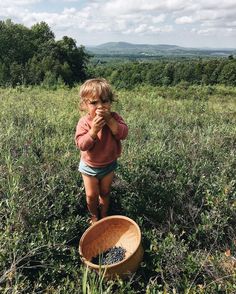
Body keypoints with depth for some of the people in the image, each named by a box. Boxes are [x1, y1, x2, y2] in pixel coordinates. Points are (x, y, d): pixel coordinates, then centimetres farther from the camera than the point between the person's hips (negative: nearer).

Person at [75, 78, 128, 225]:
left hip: (109, 164, 2)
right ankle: (94, 216, 40)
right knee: (91, 195, 12)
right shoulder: (84, 122, -21)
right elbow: (82, 145, -27)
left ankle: (104, 215, 44)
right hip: (90, 166, -1)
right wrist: (93, 130, -40)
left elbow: (123, 134, -28)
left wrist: (109, 120, -38)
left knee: (105, 192, 20)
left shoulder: (114, 117, -14)